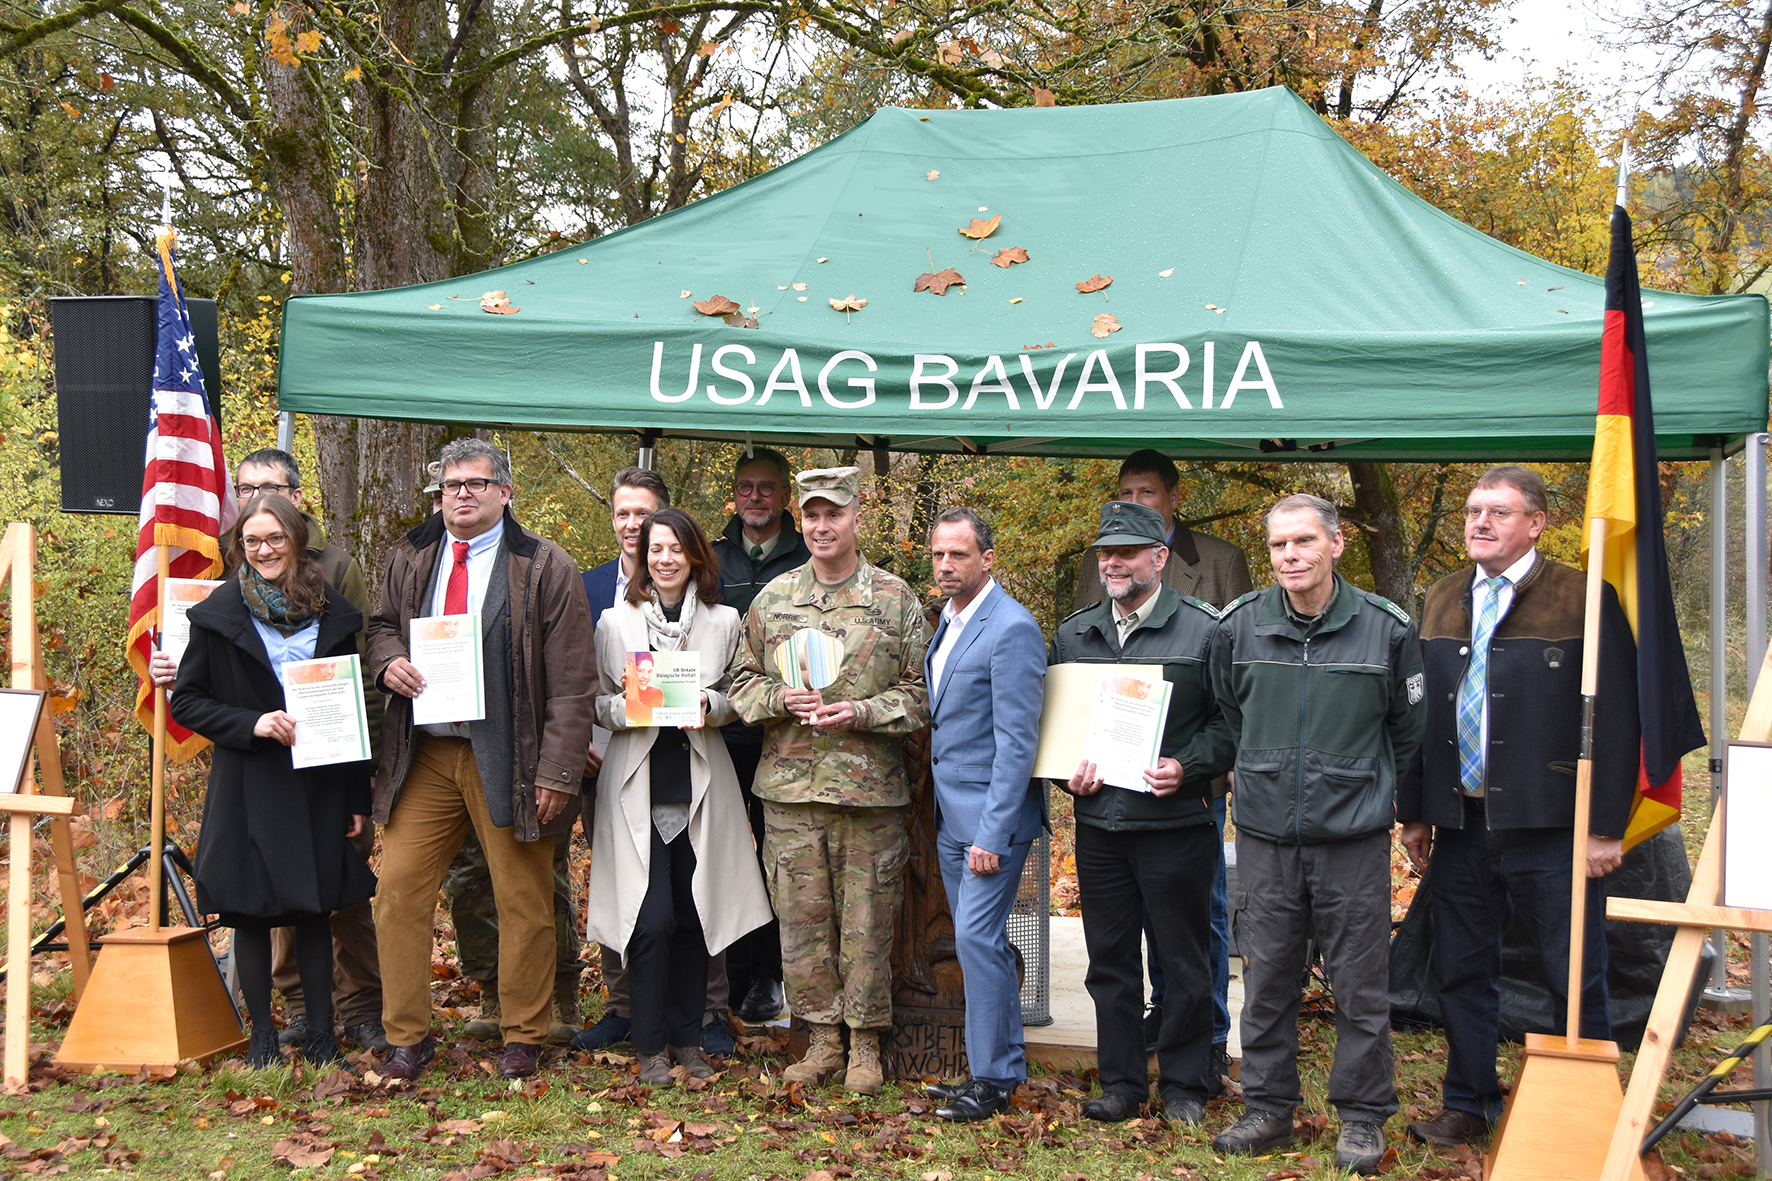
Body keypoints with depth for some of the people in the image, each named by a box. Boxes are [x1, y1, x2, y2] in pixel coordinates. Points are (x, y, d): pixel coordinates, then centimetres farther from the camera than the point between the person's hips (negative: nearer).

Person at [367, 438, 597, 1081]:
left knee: (523, 902, 4)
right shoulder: (408, 559, 9)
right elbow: (382, 625, 26)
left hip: (509, 759, -3)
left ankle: (523, 1038, 18)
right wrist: (389, 661, -1)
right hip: (424, 756, 4)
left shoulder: (545, 567, -3)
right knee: (399, 890, 1)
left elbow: (570, 682, -6)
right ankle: (407, 1037, 14)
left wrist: (558, 770, -12)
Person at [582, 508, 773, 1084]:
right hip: (638, 782, -2)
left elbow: (738, 699, 12)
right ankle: (651, 1046, 6)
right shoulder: (614, 622, 4)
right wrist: (625, 706, -14)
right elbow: (597, 705, 8)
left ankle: (687, 1038, 18)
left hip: (700, 782, 2)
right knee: (652, 918, -8)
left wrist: (708, 706, -10)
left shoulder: (723, 622, 7)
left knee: (695, 916, 3)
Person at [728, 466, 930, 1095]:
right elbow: (743, 680, 13)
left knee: (866, 920, 3)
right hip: (789, 785, 3)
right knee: (802, 919, 7)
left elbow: (921, 693, 2)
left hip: (869, 786, -2)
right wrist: (781, 699, -7)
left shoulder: (896, 600, 1)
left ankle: (865, 1045, 17)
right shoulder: (773, 598, 9)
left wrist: (861, 712, -14)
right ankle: (823, 1038, 21)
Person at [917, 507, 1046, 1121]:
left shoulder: (1012, 628, -16)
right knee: (978, 940, 13)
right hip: (950, 812, 9)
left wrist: (993, 833, -21)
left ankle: (994, 1077, 1)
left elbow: (1016, 741, -19)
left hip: (992, 813, -9)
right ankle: (994, 1062, 23)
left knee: (977, 938, -9)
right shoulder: (949, 618, 12)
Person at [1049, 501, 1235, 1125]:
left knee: (1184, 960, 4)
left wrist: (1188, 766, -16)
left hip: (1175, 822, -4)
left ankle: (1184, 1085, 18)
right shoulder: (1072, 634, 11)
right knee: (1109, 958, 10)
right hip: (1098, 821, 4)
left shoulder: (1203, 630, -3)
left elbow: (1231, 721, -2)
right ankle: (1121, 1080, 22)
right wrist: (1068, 769, 0)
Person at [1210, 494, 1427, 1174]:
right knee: (1268, 979, 9)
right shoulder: (1239, 627, 0)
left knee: (1361, 984, 4)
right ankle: (1268, 1107, 22)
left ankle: (1363, 1116, 17)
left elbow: (1408, 727, 12)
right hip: (1265, 835, 2)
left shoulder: (1386, 628, -4)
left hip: (1354, 836, -2)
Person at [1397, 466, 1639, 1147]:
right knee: (1462, 972, 12)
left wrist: (1606, 827, -11)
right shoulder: (1440, 601, 13)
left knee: (1575, 981, 2)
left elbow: (1615, 721, -7)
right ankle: (1469, 1104, 26)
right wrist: (1413, 811, 12)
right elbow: (1416, 711, 16)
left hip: (1550, 829, -5)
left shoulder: (1584, 600, -4)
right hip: (1458, 824, 5)